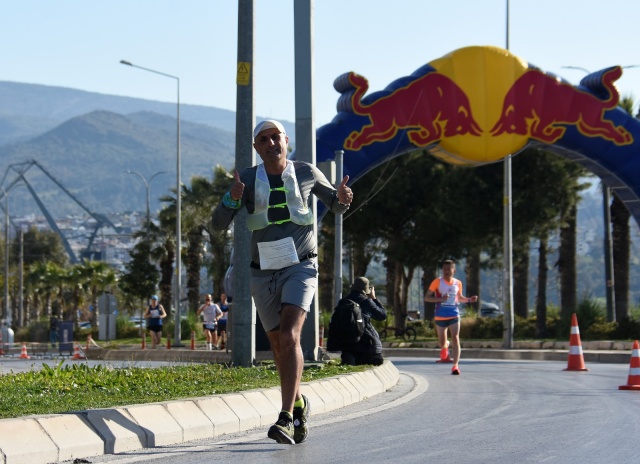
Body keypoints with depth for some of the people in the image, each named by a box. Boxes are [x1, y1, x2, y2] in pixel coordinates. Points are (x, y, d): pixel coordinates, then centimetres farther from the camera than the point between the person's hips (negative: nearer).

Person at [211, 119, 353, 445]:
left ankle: (286, 419, -27)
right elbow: (218, 224, -7)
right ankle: (298, 404, 39)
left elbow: (336, 207, 15)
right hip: (264, 273, 3)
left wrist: (343, 198, -11)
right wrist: (232, 198, -29)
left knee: (289, 337, -23)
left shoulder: (306, 173, 0)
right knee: (279, 347, 12)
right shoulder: (247, 179, -1)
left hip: (300, 268, -3)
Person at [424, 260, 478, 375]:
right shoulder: (437, 282, -7)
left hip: (454, 315, 1)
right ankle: (445, 346, 47)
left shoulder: (458, 283, 3)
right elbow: (426, 298, -7)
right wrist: (440, 298, -22)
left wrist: (469, 300, 1)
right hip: (440, 316, -1)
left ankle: (455, 365, -14)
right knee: (442, 343, 9)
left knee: (455, 339, -14)